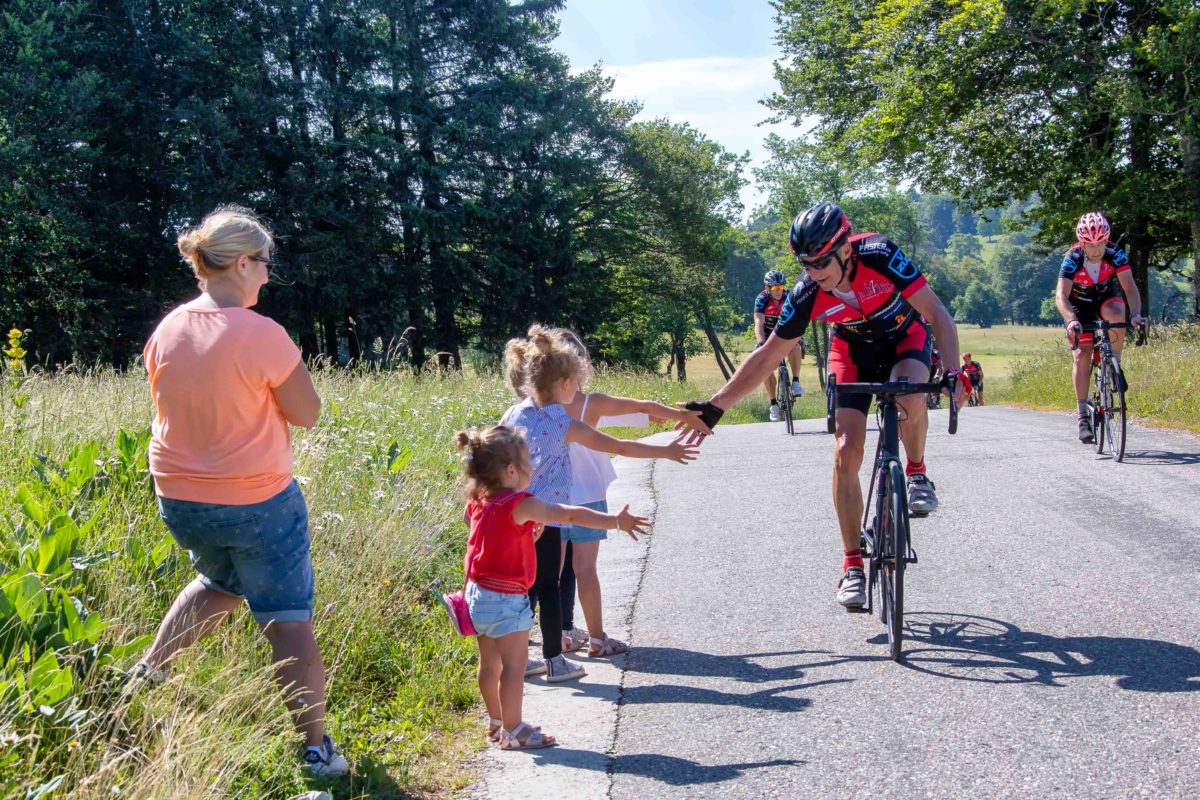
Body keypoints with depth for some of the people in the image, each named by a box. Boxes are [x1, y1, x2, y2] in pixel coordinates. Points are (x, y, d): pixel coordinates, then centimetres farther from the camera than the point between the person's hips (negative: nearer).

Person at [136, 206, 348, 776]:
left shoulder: (167, 332, -2)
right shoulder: (263, 335, -20)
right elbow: (307, 413, -11)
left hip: (179, 499, 6)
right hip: (258, 502, -6)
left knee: (220, 584, 33)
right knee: (288, 622, 4)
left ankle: (148, 671, 30)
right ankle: (316, 747, 10)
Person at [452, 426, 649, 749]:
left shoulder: (478, 503, 4)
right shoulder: (520, 506, -21)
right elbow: (570, 514, -22)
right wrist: (616, 521, -20)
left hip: (478, 592, 9)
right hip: (506, 599, -9)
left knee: (490, 663, 18)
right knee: (514, 665, -1)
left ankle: (497, 721, 31)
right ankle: (513, 731, 5)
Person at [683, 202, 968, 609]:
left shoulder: (880, 256, -34)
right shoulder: (807, 294, -27)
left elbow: (937, 313, -29)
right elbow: (768, 355, -18)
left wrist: (953, 371, -43)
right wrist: (715, 406, -22)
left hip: (905, 338, -2)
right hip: (853, 352, 2)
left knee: (909, 400, -37)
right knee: (846, 453, -11)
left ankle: (917, 473, -5)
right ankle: (853, 564, -1)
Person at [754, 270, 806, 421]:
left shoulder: (788, 298, -18)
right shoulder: (761, 300, -22)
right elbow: (759, 323, -34)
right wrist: (761, 342, -50)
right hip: (768, 335, 0)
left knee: (795, 345, -33)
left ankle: (796, 382, -23)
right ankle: (774, 404, -4)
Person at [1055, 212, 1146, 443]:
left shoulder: (1115, 254, -24)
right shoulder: (1072, 259, -29)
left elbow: (1129, 287, -29)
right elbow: (1061, 296, -37)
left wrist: (1136, 313, -47)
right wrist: (1071, 320, -55)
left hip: (1106, 299, 1)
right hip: (1079, 305, -1)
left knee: (1116, 313, -35)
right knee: (1082, 354, -15)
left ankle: (1115, 366, -14)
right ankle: (1083, 415, -10)